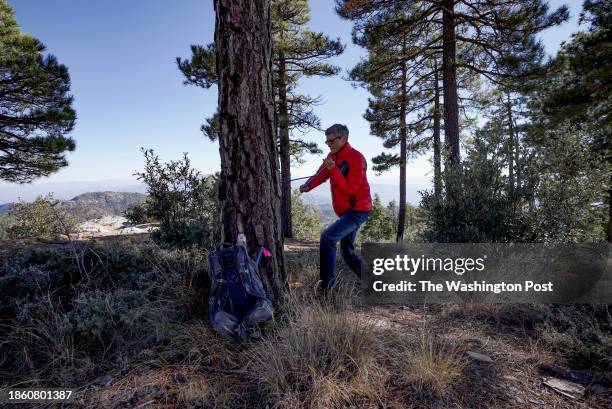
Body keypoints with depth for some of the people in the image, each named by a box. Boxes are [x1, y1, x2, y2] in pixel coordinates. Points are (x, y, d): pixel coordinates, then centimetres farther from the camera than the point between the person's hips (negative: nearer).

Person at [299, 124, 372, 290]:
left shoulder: (356, 158, -17)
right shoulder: (333, 156, 8)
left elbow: (349, 189, -22)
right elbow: (320, 174, -3)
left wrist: (333, 169, -29)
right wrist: (307, 186, -22)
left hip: (358, 210, -9)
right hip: (345, 211, 9)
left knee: (327, 237, -23)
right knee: (347, 253, 15)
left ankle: (326, 283, -17)